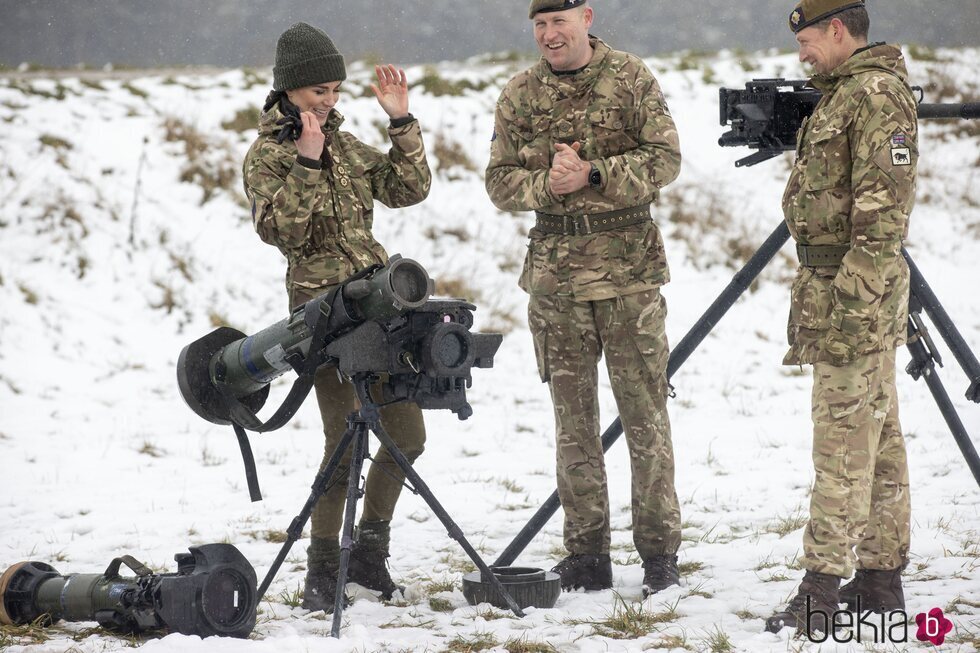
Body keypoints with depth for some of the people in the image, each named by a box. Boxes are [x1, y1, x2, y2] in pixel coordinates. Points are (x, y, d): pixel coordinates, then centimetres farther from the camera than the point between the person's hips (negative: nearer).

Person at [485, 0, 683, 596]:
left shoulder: (632, 79, -1)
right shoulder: (520, 95, 7)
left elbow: (666, 159, -7)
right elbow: (500, 182, 6)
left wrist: (593, 174, -18)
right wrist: (547, 183, -14)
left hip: (630, 267, -3)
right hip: (555, 272, 3)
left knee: (645, 413, -1)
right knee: (573, 418, 6)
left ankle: (660, 552, 6)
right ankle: (588, 556, 12)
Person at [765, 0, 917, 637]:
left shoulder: (876, 94, -14)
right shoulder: (846, 93, 17)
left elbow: (884, 208, -20)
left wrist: (854, 296, -23)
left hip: (854, 286, -10)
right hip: (858, 291, 10)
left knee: (845, 440, -10)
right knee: (878, 436, 11)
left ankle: (823, 589, -12)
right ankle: (881, 576, 15)